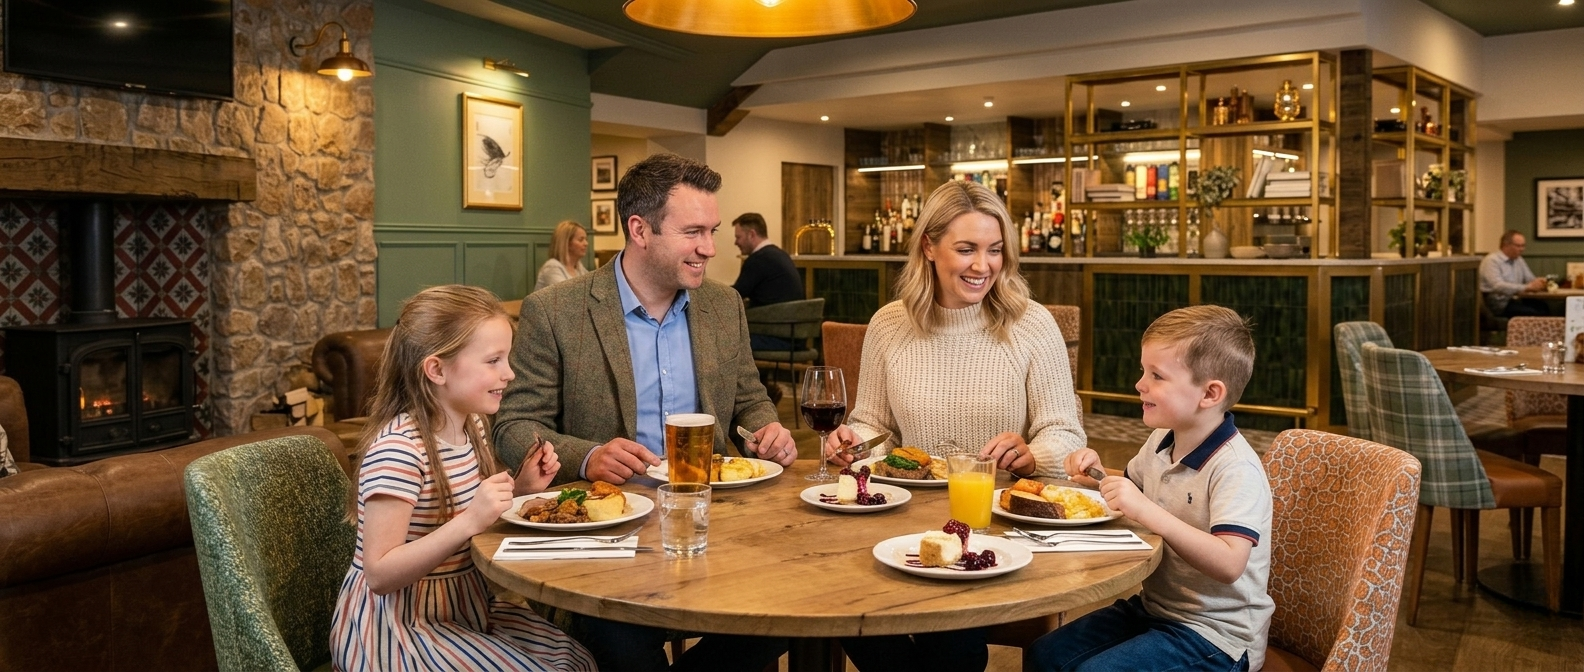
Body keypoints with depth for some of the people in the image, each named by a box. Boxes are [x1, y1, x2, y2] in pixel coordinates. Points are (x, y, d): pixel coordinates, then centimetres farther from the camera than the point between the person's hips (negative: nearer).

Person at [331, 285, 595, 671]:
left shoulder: (471, 425, 2)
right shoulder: (397, 448, -24)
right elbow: (379, 574, -26)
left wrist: (518, 489, -1)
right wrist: (470, 521, -35)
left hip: (463, 605, 8)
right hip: (398, 624, -8)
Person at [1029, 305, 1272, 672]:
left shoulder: (1236, 469, -24)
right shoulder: (1161, 443, 1)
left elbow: (1229, 565, -35)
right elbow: (1134, 489, 23)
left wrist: (1147, 511, -39)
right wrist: (1099, 473, 2)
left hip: (1214, 635, -8)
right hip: (1152, 606, 8)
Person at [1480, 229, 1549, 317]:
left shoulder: (1518, 260, 16)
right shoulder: (1491, 261, -10)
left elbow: (1530, 279, 19)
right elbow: (1498, 286, -24)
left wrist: (1538, 282, -7)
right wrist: (1527, 287, -29)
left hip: (1516, 300, 8)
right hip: (1500, 304, -8)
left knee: (1543, 307, -21)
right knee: (1534, 313, -29)